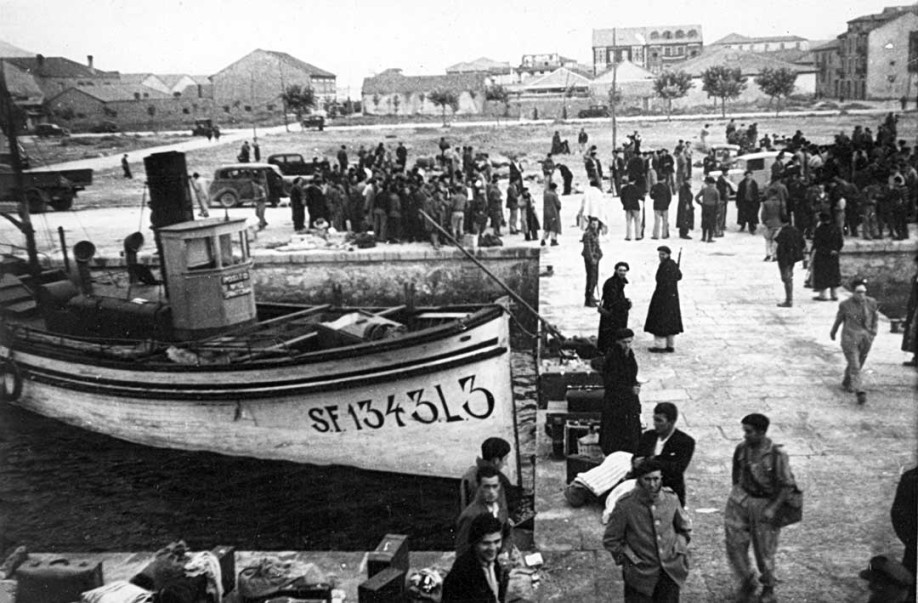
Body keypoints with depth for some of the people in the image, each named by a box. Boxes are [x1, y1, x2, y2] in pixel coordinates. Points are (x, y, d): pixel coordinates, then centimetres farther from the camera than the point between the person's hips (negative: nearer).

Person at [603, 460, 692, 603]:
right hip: (640, 574, -3)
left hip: (671, 572, 3)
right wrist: (629, 558, -8)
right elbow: (610, 540, -5)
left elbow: (685, 528, 14)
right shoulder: (625, 505, -16)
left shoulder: (671, 498, -4)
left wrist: (678, 550, 3)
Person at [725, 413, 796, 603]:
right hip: (740, 500, 4)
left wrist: (772, 508, -19)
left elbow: (788, 485, -14)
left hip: (765, 503, -4)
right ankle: (746, 582, 26)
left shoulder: (777, 455, -20)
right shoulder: (741, 449, -6)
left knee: (764, 550, 11)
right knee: (735, 545, 1)